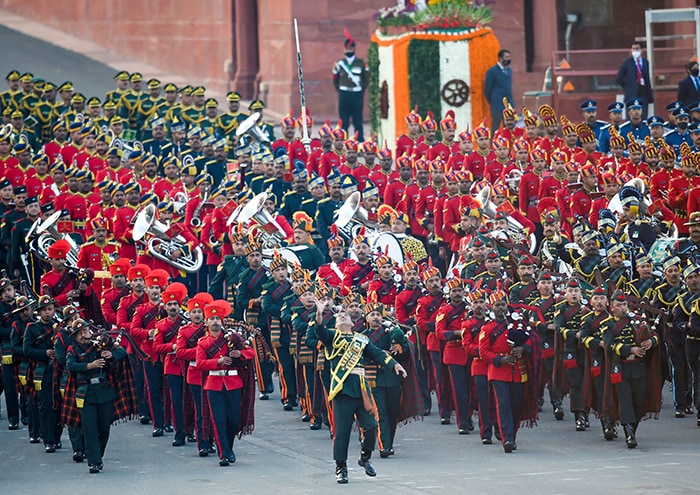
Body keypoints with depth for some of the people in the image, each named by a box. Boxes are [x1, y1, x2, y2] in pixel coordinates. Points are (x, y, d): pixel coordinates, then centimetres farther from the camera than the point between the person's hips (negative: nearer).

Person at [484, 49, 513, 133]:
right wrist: (491, 102, 1)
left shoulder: (509, 70, 12)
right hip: (497, 105, -6)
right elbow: (487, 89, -4)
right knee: (495, 127, -3)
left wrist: (509, 100, 15)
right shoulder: (492, 71, -8)